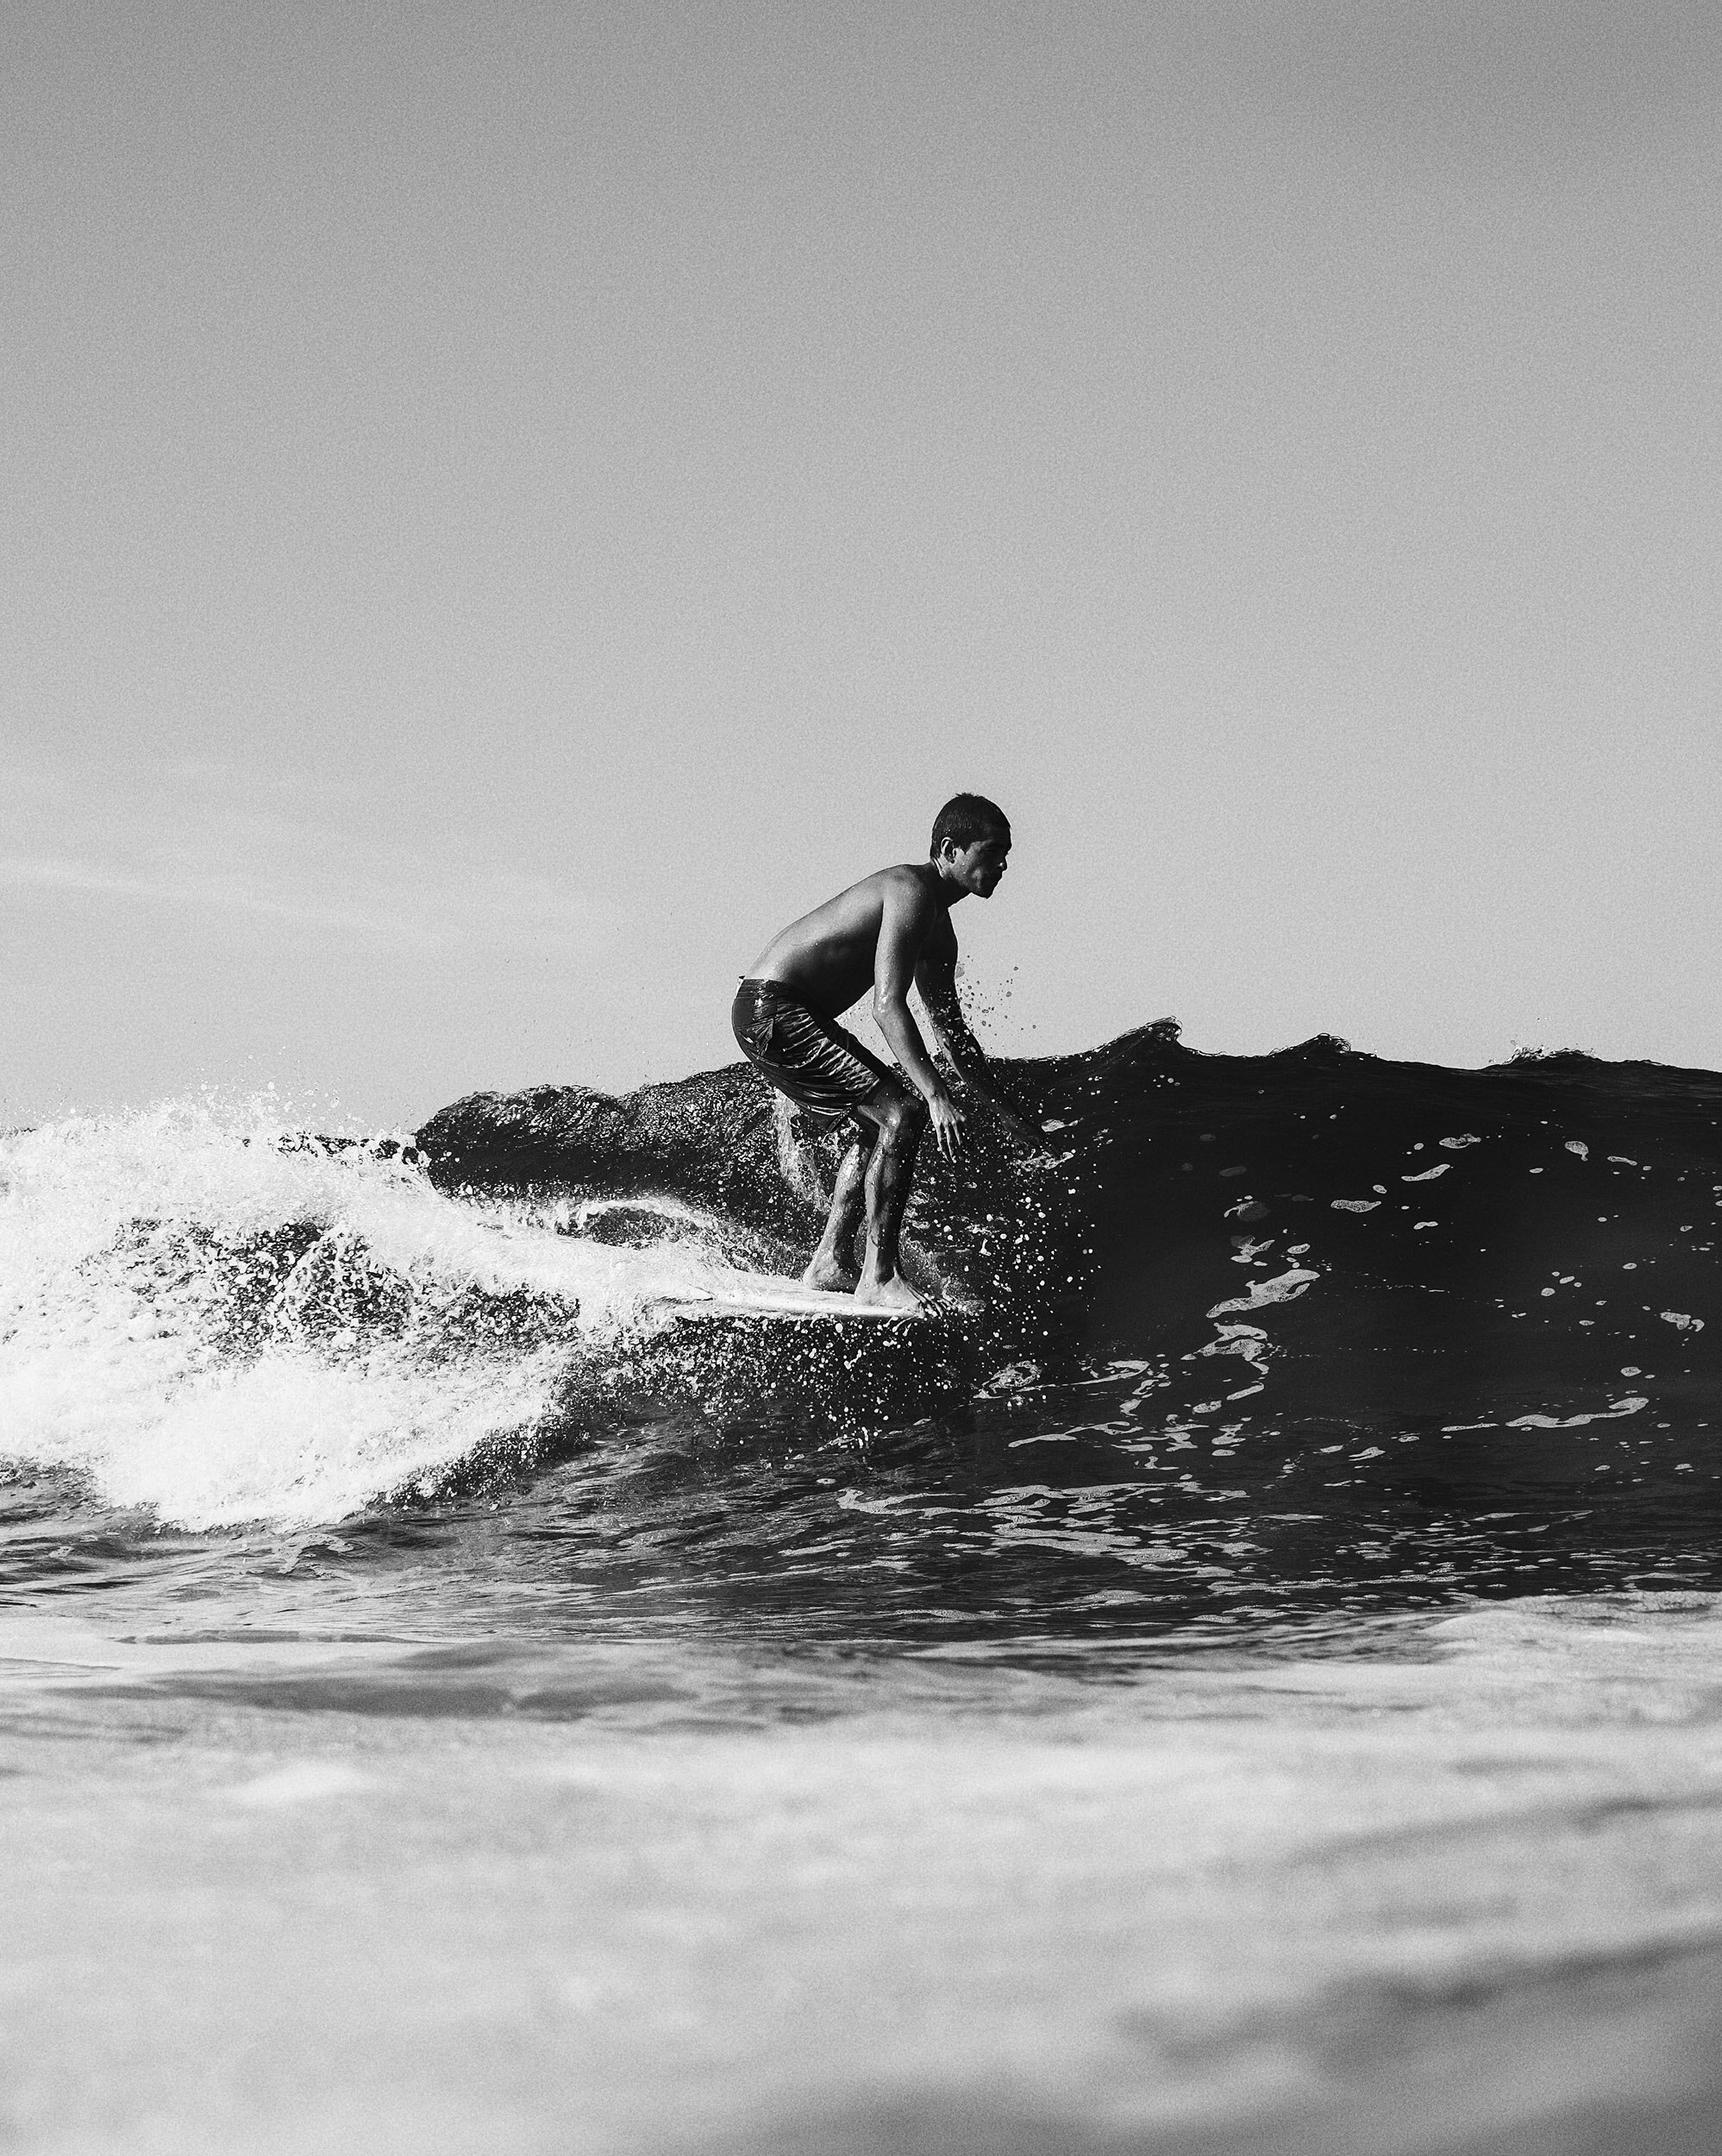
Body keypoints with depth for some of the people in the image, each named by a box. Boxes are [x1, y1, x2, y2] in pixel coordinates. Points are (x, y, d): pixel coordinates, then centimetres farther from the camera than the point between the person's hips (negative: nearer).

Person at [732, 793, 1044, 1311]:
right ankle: (878, 1277, -13)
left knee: (874, 1125, 19)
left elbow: (950, 1027, 27)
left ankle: (829, 1266, 20)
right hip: (773, 1010, -11)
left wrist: (1004, 1110, 26)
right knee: (901, 1114, -14)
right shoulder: (910, 892, -16)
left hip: (787, 1016, 11)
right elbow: (888, 1005, -25)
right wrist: (936, 1095, -31)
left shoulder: (938, 930, 17)